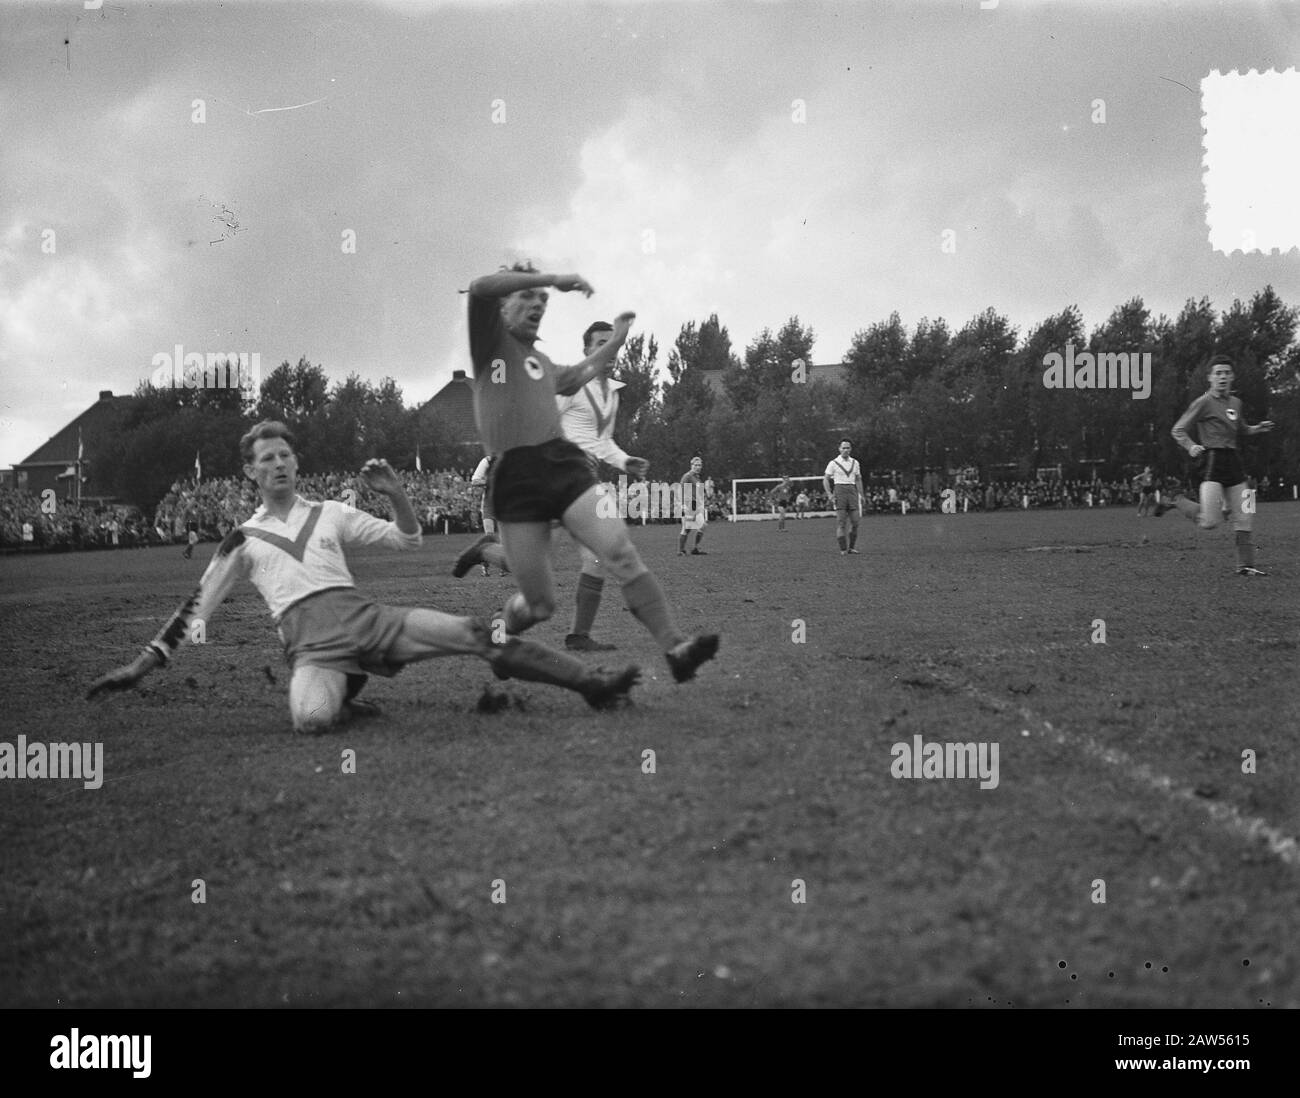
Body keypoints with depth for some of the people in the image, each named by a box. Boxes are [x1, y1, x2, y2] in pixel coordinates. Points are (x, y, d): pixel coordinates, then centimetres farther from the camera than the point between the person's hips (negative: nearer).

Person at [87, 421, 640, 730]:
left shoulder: (330, 514, 21)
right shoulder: (243, 539, 16)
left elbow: (408, 540, 19)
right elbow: (197, 607, 16)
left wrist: (396, 494, -1)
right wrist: (143, 663, 9)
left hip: (363, 615, 3)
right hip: (308, 638, -2)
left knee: (472, 633, -17)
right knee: (311, 719, -38)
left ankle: (593, 683, -15)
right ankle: (346, 699, -2)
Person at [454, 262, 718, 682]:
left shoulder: (541, 361, 27)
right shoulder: (491, 343, 6)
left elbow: (573, 378, 50)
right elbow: (480, 288, -15)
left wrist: (614, 341, 45)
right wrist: (554, 278, -14)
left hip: (563, 462, 5)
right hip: (515, 474, -5)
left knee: (621, 552, -20)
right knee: (539, 604, -3)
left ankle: (674, 647, -27)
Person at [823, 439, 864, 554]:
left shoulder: (855, 463, 13)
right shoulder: (834, 463, 0)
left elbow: (858, 479, 20)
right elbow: (826, 479, 3)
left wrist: (861, 494, 12)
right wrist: (829, 494, -8)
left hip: (852, 490, 4)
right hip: (840, 490, -4)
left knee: (855, 520, -2)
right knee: (841, 521, -7)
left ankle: (851, 547, 8)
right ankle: (843, 549, -6)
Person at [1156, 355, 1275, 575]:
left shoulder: (1235, 403, 15)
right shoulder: (1204, 403, -6)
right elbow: (1178, 431, -3)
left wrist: (1257, 429, 13)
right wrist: (1191, 446, -20)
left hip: (1233, 462, 7)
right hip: (1212, 462, -7)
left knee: (1245, 519, 5)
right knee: (1209, 522, -17)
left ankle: (1245, 565, 14)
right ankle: (1178, 503, 7)